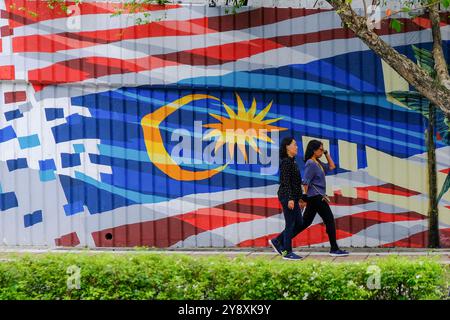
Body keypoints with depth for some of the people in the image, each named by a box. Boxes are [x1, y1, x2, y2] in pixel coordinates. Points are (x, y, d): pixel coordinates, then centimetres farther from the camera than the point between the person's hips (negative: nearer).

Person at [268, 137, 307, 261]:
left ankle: (277, 241, 19)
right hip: (287, 196, -10)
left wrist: (300, 198, 22)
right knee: (290, 224, -4)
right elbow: (285, 182, -19)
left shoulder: (293, 162, 16)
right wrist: (290, 199, -24)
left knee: (298, 223, 11)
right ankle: (287, 252, 3)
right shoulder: (285, 162, -13)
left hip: (293, 197, 10)